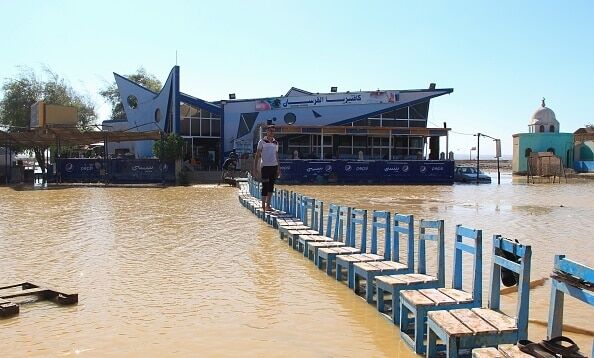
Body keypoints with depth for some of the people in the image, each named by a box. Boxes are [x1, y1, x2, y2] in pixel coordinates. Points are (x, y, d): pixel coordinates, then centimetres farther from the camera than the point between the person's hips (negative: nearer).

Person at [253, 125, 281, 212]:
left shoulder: (276, 143, 14)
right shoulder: (262, 142, 0)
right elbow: (257, 155, -1)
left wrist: (278, 169, 16)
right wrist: (255, 167, -8)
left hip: (274, 166, 5)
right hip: (265, 166, -5)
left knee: (271, 186, 6)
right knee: (265, 186, -5)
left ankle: (268, 205, 11)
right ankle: (263, 206, 0)